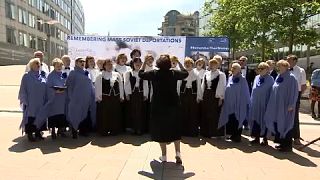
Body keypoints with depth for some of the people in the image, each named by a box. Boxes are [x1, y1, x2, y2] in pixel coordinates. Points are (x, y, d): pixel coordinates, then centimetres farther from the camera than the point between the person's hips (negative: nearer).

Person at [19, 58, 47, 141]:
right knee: (31, 117, 2)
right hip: (31, 102, -4)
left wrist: (46, 100, 5)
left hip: (41, 102, 4)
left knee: (40, 117, 9)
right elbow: (23, 90, -4)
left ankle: (38, 133, 21)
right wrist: (25, 101, -10)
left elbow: (46, 89, 11)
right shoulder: (26, 76, -2)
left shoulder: (43, 76, 9)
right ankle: (29, 134, 13)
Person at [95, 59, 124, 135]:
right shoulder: (100, 76, -1)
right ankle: (104, 131, 12)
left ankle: (115, 130, 19)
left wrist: (121, 96, 8)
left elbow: (121, 86, 11)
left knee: (115, 114, 7)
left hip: (116, 98, 3)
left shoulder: (117, 74, 8)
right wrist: (98, 97, -6)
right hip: (104, 98, -3)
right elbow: (97, 87, -2)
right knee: (104, 115, 0)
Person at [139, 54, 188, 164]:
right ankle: (178, 153, 7)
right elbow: (185, 73, 12)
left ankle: (164, 155, 16)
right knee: (175, 129, 15)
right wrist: (178, 62, 13)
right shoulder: (174, 73, -6)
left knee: (161, 129, 10)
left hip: (158, 106, -1)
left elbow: (141, 74, 4)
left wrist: (145, 62, 12)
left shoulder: (154, 74, -10)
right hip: (172, 105, 1)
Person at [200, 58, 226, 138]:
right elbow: (203, 86, 13)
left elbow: (222, 87, -7)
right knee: (205, 115, 9)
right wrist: (202, 97, 9)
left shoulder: (221, 75, -4)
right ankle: (206, 132, 21)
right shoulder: (206, 74, 11)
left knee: (215, 115, 1)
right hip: (206, 97, 5)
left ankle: (216, 133, 14)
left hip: (216, 97, -5)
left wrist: (221, 98, -12)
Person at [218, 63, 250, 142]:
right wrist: (226, 101, 10)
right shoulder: (230, 78, 9)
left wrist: (247, 103, -4)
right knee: (230, 120, 7)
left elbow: (245, 92, -4)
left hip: (238, 104, -5)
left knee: (237, 120, 0)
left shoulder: (242, 79, -6)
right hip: (230, 104, 5)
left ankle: (237, 136, 12)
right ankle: (233, 135, 21)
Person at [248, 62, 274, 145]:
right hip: (255, 104, 5)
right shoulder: (256, 78, 9)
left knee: (263, 120, 2)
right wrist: (251, 101, 9)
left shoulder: (270, 79, -6)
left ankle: (265, 139, 14)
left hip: (264, 104, -5)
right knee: (255, 120, 8)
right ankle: (257, 138, 19)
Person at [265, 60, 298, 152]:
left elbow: (294, 92, -13)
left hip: (285, 106, -7)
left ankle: (288, 145, 10)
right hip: (277, 106, 7)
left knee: (285, 124, -1)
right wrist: (273, 104, 14)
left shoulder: (291, 77, -9)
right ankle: (281, 142, 23)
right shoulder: (278, 77, 12)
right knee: (277, 124, 10)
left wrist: (291, 105, -16)